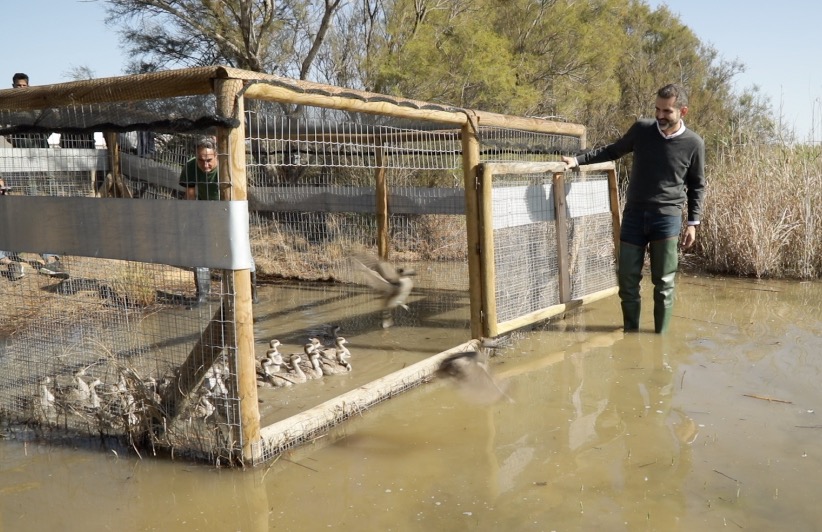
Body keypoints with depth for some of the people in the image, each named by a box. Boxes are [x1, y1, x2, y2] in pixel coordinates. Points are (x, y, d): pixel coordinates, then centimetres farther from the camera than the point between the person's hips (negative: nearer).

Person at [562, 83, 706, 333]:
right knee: (627, 277, 4)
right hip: (634, 214, 2)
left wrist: (693, 223, 2)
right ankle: (631, 330, 19)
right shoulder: (641, 129, 0)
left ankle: (661, 334, 15)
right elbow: (613, 151, 16)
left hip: (667, 217, -2)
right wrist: (578, 160, 8)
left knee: (664, 283, 2)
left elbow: (697, 186, 7)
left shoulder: (694, 144, -3)